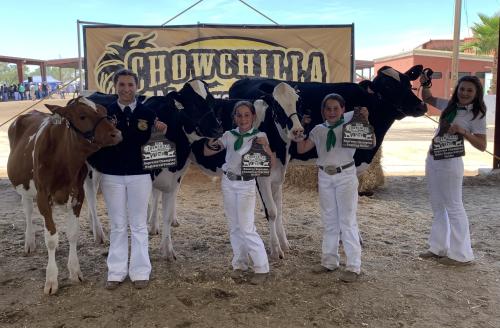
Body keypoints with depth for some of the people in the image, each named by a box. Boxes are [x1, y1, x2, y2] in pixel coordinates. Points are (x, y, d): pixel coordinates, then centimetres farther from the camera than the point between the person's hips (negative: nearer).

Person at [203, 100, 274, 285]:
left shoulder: (259, 136, -4)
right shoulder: (229, 135, 4)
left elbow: (272, 163, -10)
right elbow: (207, 152, 3)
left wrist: (265, 146, -25)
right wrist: (211, 141, -14)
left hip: (246, 185, -4)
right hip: (228, 183, 4)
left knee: (246, 228, -7)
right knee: (234, 227, 11)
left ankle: (262, 268, 4)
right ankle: (239, 265, 23)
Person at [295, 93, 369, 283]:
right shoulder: (318, 130, 7)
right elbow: (301, 149, 4)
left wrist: (365, 121, -20)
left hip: (345, 176, -4)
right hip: (325, 176, 4)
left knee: (347, 220, -3)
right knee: (329, 220, 13)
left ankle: (353, 267, 5)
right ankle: (329, 261, 25)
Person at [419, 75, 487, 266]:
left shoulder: (477, 115, -9)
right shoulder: (450, 105, 7)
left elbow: (482, 146, -14)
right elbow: (427, 99, 22)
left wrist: (463, 132, -26)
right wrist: (425, 84, 5)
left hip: (450, 163, -7)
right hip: (432, 159, 7)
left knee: (454, 207, -1)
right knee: (437, 207, 14)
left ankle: (461, 255, 9)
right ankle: (439, 248, 26)